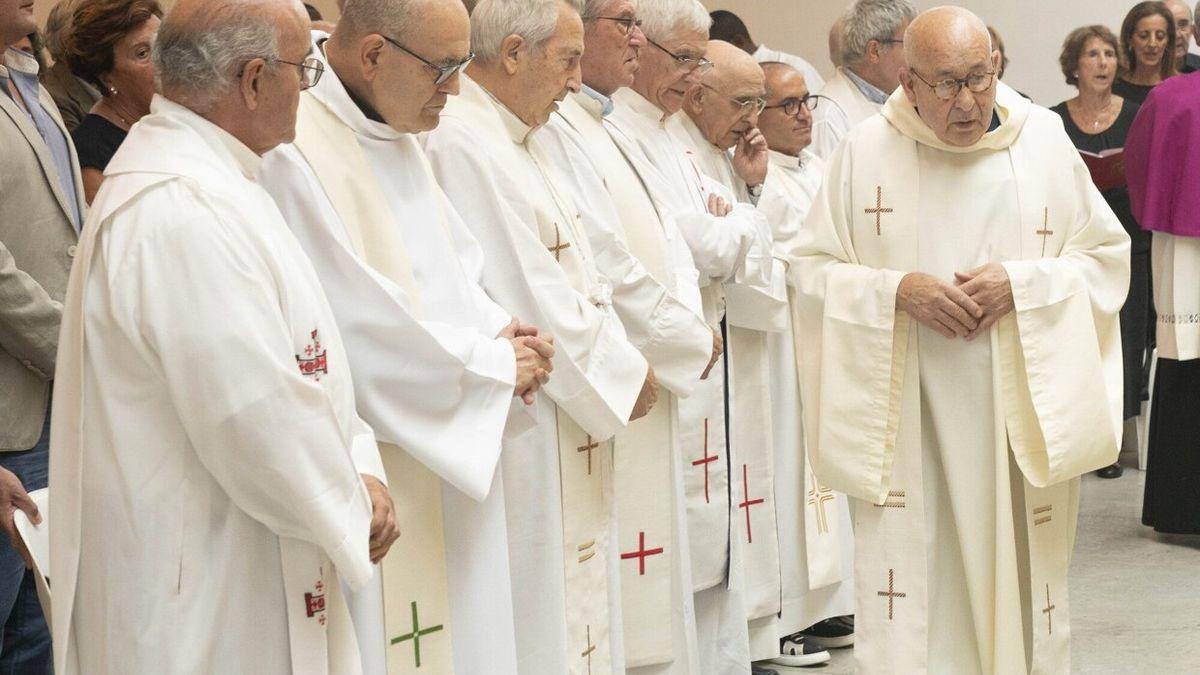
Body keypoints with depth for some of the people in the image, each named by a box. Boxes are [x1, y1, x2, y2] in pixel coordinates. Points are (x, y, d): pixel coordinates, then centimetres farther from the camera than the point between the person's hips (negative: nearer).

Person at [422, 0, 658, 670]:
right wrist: (622, 373, -10)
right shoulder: (463, 146, -19)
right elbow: (529, 298, -21)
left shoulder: (524, 140, 13)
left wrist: (623, 359, 1)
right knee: (536, 621, -3)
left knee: (581, 604, 14)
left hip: (571, 427, 10)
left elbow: (582, 274, 16)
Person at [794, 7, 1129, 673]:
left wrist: (1021, 283, -11)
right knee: (908, 580, -3)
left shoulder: (1044, 138, 1)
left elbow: (1104, 257, 6)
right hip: (905, 413, -1)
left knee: (1017, 567, 7)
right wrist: (897, 290, -15)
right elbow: (813, 268, 2)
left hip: (1021, 413, 1)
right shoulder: (866, 150, -2)